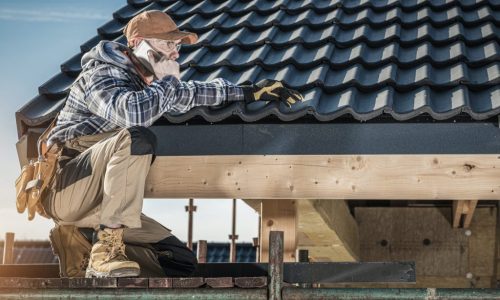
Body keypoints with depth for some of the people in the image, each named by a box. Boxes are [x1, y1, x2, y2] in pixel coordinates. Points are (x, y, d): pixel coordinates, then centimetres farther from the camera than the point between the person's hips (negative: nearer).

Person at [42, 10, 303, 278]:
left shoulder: (142, 82, 14)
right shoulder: (102, 74, -12)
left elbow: (190, 93, 31)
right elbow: (132, 112, -35)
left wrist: (247, 92, 24)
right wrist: (169, 81, -16)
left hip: (99, 204, 9)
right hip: (64, 188, -9)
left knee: (181, 261, 2)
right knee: (138, 138, -32)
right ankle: (105, 252, -29)